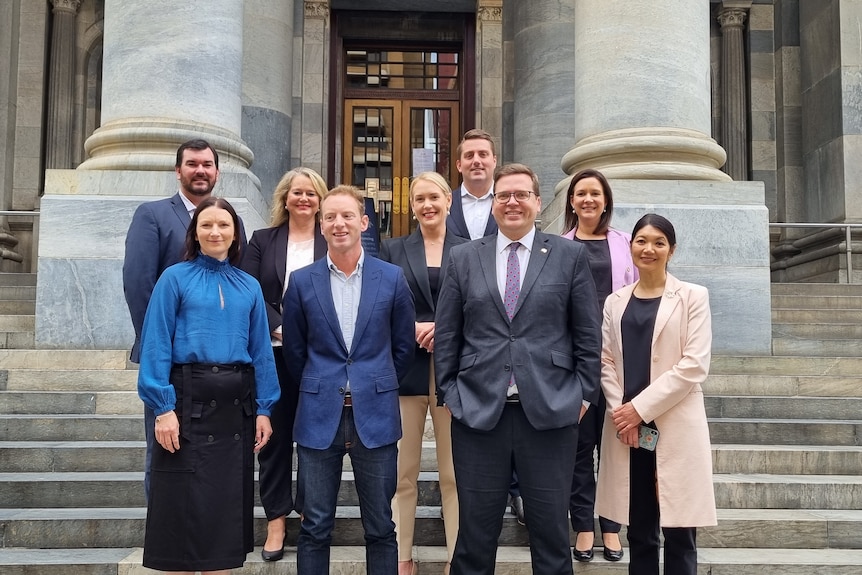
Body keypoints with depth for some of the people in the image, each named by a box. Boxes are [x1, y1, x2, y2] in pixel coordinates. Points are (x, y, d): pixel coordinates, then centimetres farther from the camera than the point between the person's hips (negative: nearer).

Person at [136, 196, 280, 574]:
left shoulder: (249, 286, 10)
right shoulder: (175, 278, 0)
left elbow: (261, 349, 9)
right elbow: (156, 344, -5)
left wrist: (264, 409, 3)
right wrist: (163, 407, -13)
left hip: (236, 405, 4)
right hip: (189, 401, -3)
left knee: (226, 505, 10)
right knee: (185, 505, 2)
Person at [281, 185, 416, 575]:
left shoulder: (392, 278, 0)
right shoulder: (302, 282, 1)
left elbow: (403, 348, 8)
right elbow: (294, 351, 9)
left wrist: (377, 389, 10)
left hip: (375, 417, 0)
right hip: (319, 417, 1)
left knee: (380, 528, 9)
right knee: (315, 528, 8)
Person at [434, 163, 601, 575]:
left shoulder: (570, 255, 5)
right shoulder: (464, 258, 8)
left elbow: (588, 332, 5)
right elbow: (446, 334, 8)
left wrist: (585, 392, 1)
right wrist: (448, 392, 3)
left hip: (549, 411, -1)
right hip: (478, 410, 1)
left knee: (550, 529, 9)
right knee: (475, 529, 10)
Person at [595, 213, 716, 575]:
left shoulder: (693, 297, 1)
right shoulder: (616, 301, 12)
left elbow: (694, 364, -8)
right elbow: (606, 362, 9)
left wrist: (640, 407, -13)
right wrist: (620, 410, -8)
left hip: (675, 428, -3)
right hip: (626, 427, 3)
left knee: (679, 535, 0)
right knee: (639, 533, 9)